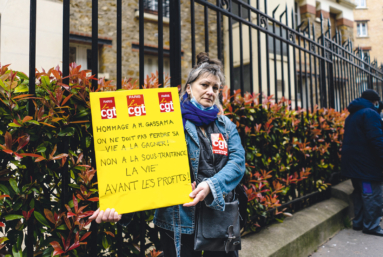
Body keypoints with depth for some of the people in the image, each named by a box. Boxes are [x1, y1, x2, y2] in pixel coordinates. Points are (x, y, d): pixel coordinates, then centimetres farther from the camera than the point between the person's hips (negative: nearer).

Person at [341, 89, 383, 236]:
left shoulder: (352, 115, 19)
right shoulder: (370, 113, -11)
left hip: (353, 162, 9)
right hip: (366, 163, -9)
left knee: (359, 193, 15)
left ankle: (358, 222, 21)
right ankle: (371, 226, 6)